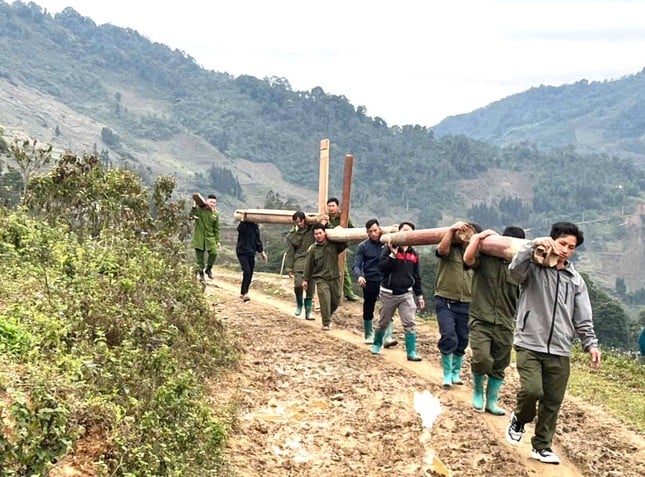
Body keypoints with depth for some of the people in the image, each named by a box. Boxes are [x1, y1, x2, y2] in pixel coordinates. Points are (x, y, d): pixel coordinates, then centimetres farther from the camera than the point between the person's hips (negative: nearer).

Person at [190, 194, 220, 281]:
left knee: (214, 253, -14)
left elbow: (216, 229, 9)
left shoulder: (216, 214, 4)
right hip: (199, 237, -2)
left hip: (210, 237, 2)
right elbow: (191, 216, -16)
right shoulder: (199, 209, -4)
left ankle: (208, 269, 11)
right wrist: (194, 207, -25)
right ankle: (200, 273, 22)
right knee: (200, 256, 3)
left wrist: (217, 241, 7)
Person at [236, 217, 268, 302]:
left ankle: (243, 293, 18)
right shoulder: (243, 224, -6)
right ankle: (245, 293, -20)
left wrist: (262, 252, 17)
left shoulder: (255, 226, 11)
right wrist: (243, 220, -34)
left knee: (250, 274, 6)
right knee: (247, 271, -20)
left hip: (251, 253, 6)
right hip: (242, 252, -6)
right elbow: (239, 229, -32)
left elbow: (258, 240, 19)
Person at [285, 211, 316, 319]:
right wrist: (289, 268, 4)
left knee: (310, 287, 1)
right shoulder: (291, 235, 4)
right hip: (299, 262, 0)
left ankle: (308, 311, 12)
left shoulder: (312, 228, 2)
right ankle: (299, 304, 15)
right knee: (298, 285, -13)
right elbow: (290, 253, 6)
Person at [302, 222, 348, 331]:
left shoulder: (334, 245, 1)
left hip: (334, 278, 3)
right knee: (325, 300, -16)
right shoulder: (313, 249, -1)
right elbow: (308, 265, 5)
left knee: (335, 301, 11)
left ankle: (328, 316, 38)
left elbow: (345, 244, 17)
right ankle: (326, 323, -8)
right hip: (321, 279, -3)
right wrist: (305, 279, 6)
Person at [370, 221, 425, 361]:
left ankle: (411, 352, -4)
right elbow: (381, 268, -20)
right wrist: (393, 254, -28)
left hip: (407, 293, 3)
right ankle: (377, 344, 34)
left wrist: (419, 296, 11)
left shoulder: (414, 254, 6)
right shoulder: (389, 249, -8)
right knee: (383, 323, 12)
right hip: (388, 293, -3)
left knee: (409, 324, -6)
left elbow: (416, 276, 12)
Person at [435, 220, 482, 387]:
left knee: (462, 342, 12)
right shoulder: (451, 249, -5)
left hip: (466, 305, 5)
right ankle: (447, 374, 2)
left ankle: (456, 373, 31)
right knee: (449, 338, -16)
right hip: (445, 302, -4)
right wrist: (452, 229, -28)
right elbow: (442, 249, -28)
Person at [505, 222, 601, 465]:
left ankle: (542, 446, 22)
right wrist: (534, 245, -31)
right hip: (529, 345, -4)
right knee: (532, 390, -20)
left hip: (559, 351, 4)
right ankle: (519, 419, 13)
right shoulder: (533, 268, -2)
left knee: (552, 402, 6)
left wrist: (591, 343, 0)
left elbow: (583, 318, 11)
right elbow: (515, 269, -26)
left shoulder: (576, 280, 11)